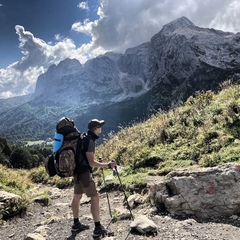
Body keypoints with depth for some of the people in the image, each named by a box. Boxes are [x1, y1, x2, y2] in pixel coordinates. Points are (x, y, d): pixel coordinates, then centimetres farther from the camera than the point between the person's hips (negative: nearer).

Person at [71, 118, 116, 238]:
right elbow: (91, 162, -21)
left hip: (77, 171, 10)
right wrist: (108, 165, -19)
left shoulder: (83, 137, 10)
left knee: (77, 197, 16)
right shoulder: (89, 140, -18)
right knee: (95, 197, -6)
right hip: (84, 172, -10)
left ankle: (76, 224, 30)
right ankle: (98, 228, -3)